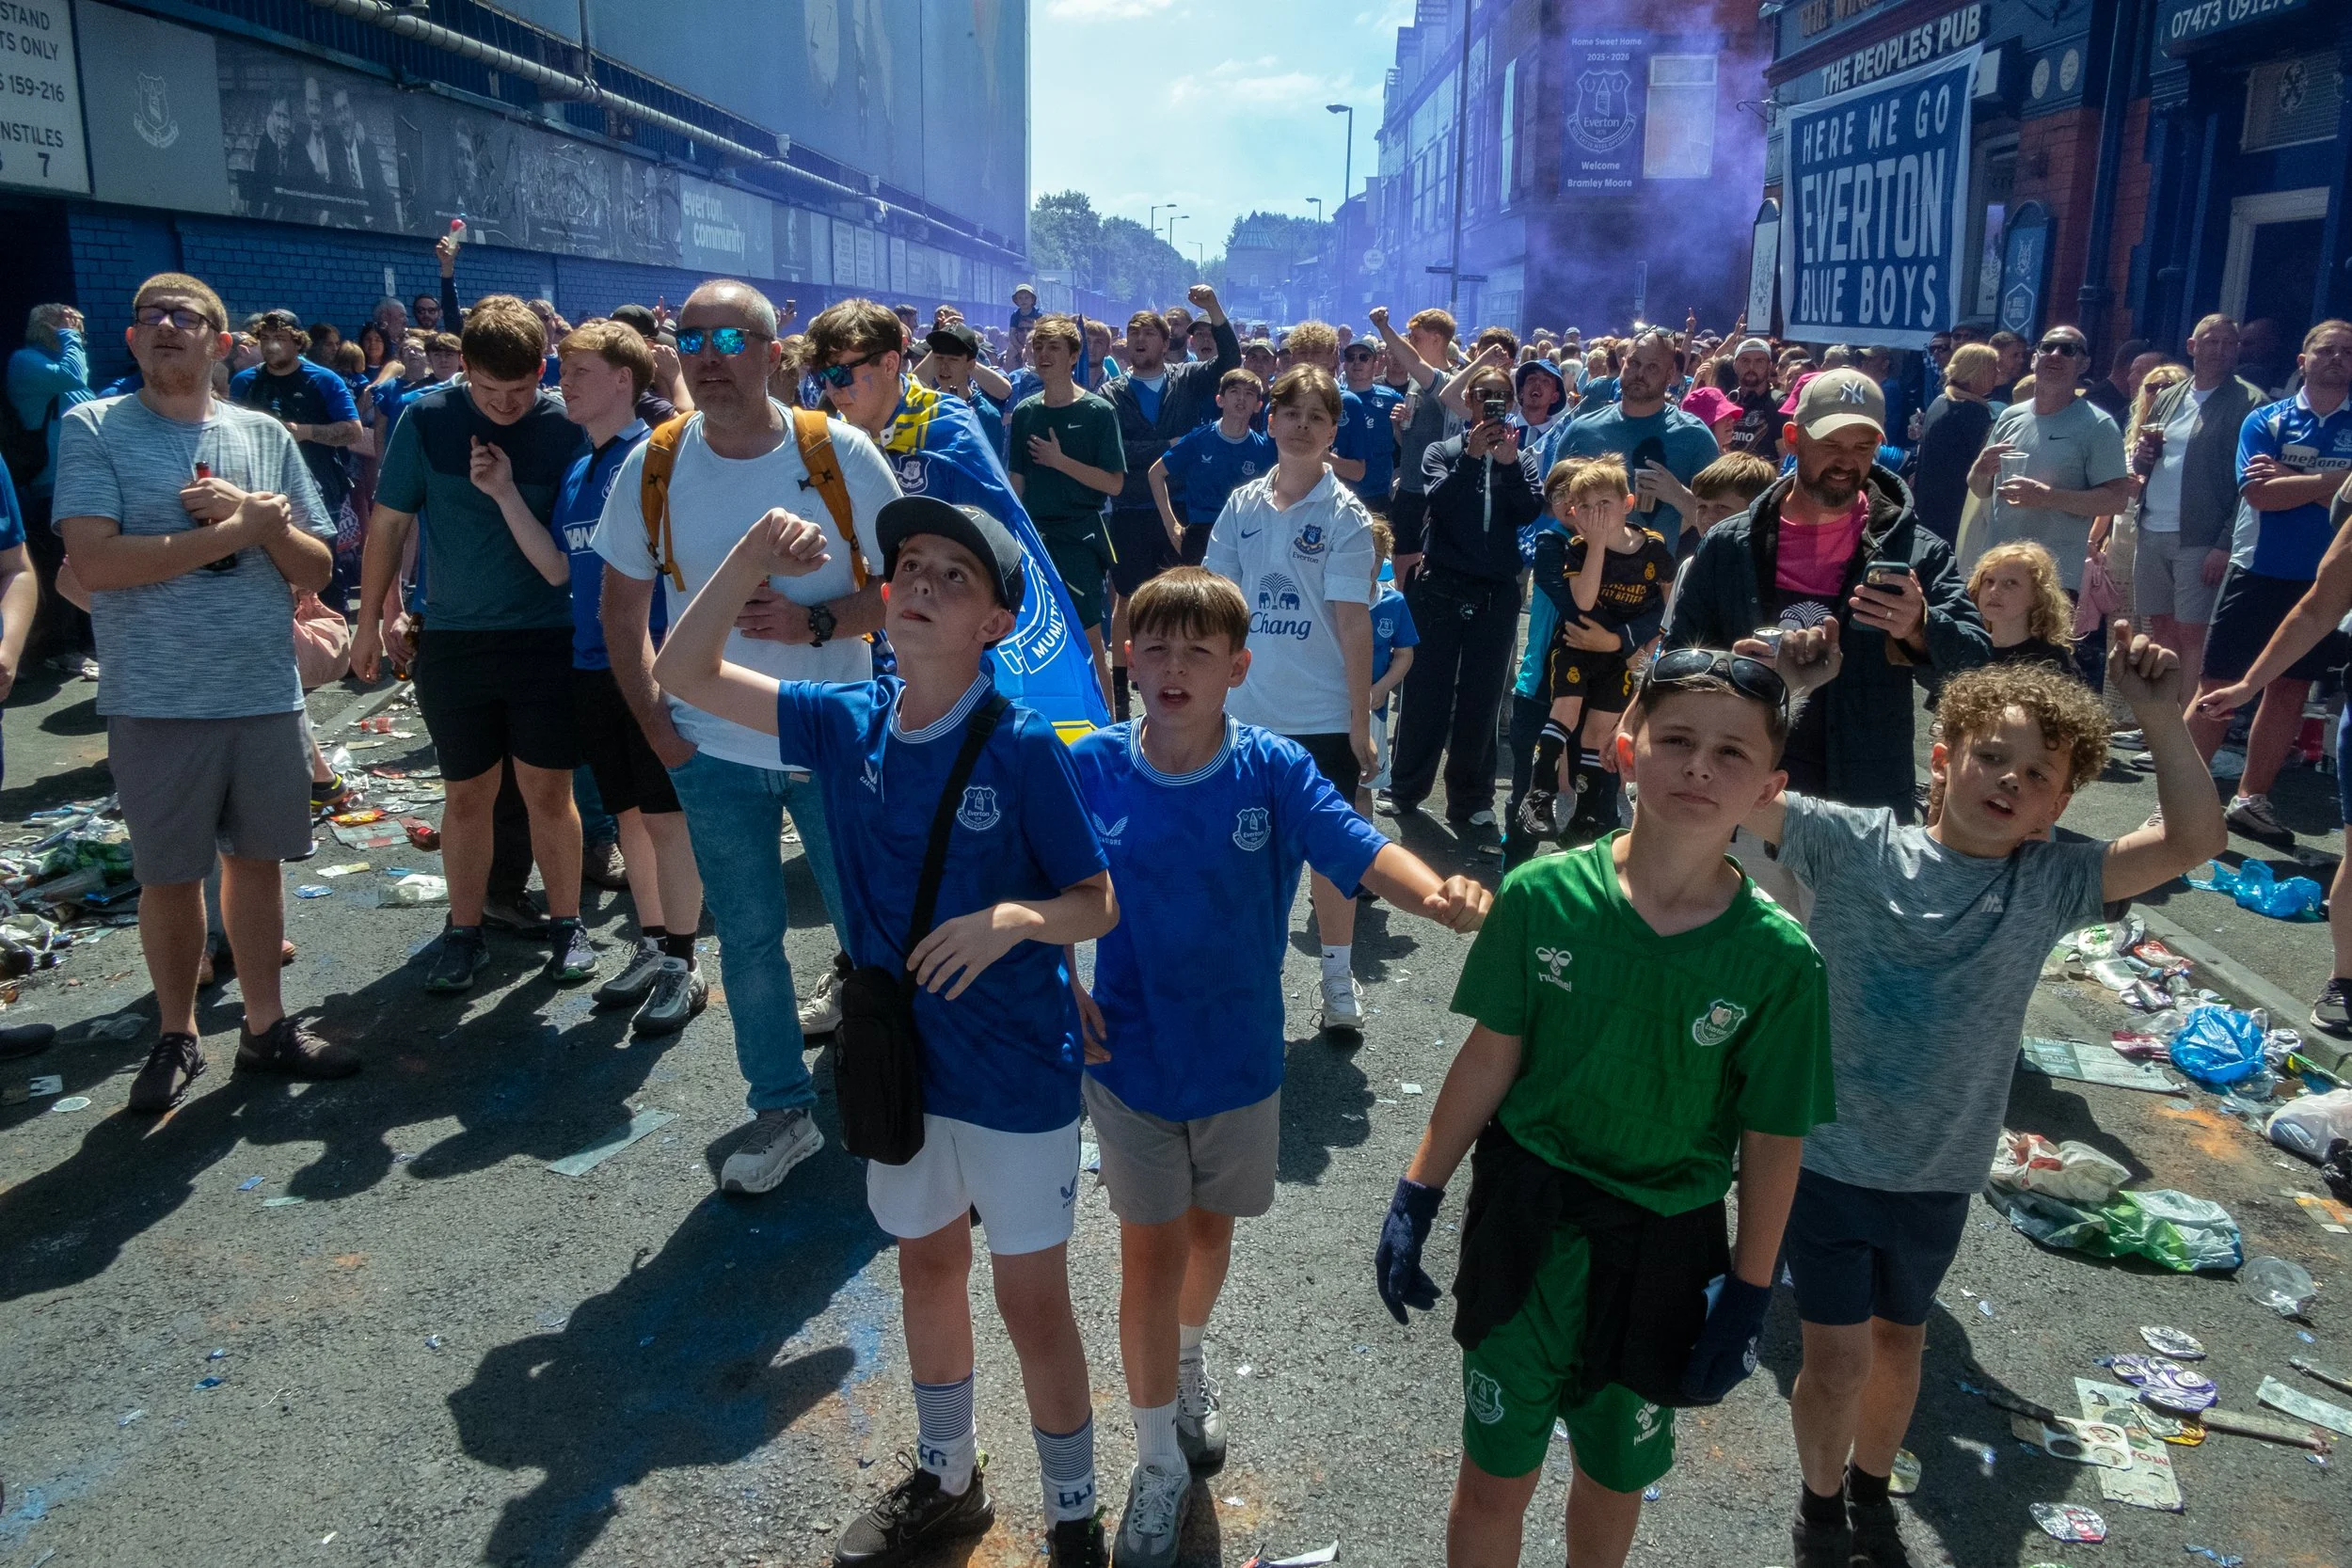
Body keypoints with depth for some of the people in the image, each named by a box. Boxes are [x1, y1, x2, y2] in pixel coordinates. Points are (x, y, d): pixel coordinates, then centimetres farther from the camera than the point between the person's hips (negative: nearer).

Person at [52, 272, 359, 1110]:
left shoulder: (265, 435, 6)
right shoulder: (92, 428, -3)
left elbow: (315, 569, 5)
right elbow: (94, 562, -16)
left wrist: (259, 520, -14)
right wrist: (234, 530, -17)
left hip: (267, 695, 3)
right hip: (156, 703, -3)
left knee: (256, 860, 13)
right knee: (171, 876, 9)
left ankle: (264, 1025, 27)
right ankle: (177, 1036, 27)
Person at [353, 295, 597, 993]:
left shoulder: (568, 428, -9)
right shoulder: (429, 418, -5)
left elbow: (561, 562, -12)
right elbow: (389, 522, 4)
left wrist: (506, 490, -24)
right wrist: (369, 620, 10)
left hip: (544, 638, -1)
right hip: (452, 639, 1)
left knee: (548, 790, 3)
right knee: (468, 795, 10)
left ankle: (566, 923, 20)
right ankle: (464, 932, 25)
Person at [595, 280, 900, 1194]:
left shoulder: (840, 453, -9)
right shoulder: (653, 467, -3)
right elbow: (622, 610, 6)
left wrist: (817, 621, -21)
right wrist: (657, 728, 0)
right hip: (714, 749, 2)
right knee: (747, 936, 11)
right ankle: (783, 1111, 27)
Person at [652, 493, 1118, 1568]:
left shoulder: (1022, 746, -19)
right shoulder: (850, 722, -5)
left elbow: (1099, 905, -12)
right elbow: (685, 673, -2)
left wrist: (1013, 918, -33)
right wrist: (753, 558, -16)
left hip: (1015, 1069, -5)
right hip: (902, 1056, 5)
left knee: (1032, 1301, 8)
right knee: (926, 1265, 23)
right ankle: (947, 1481, 47)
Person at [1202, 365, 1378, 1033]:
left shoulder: (1345, 515, -7)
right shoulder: (1242, 504, 4)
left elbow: (1354, 623, -9)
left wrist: (1361, 720, -9)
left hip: (1323, 718, -3)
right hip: (1245, 710, 3)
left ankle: (1339, 978, 22)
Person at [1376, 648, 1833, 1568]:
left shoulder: (1778, 958, -16)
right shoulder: (1544, 894, -15)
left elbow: (1773, 1138, -7)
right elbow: (1491, 1056, -7)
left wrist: (1748, 1296, 0)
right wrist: (1416, 1198, -2)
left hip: (1662, 1248, 1)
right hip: (1524, 1223, 0)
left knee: (1614, 1476, 22)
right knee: (1494, 1481, 14)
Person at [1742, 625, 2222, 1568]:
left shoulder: (2050, 881, -6)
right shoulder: (1856, 845, -13)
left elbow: (2194, 840, -14)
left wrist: (2158, 715, -22)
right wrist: (1782, 688, -31)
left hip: (1940, 1174, 3)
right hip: (1826, 1155, -3)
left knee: (1898, 1341, 23)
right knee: (1836, 1361, 4)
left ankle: (1871, 1490, 51)